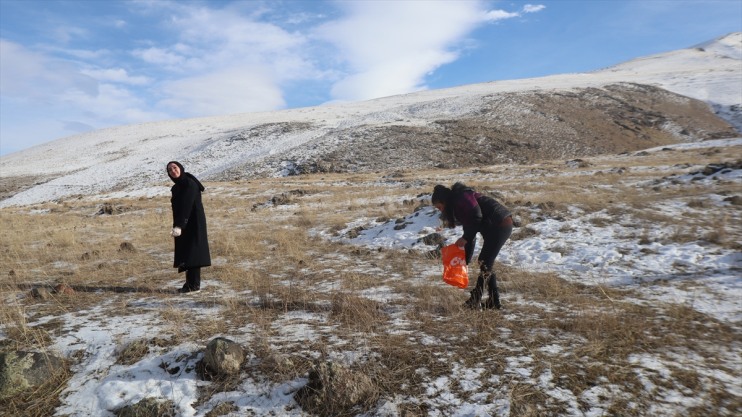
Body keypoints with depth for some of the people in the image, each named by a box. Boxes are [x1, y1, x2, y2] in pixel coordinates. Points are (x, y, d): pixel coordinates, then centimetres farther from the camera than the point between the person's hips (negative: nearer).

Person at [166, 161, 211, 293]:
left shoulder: (189, 184, -13)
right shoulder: (177, 187, 14)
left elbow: (187, 206, -22)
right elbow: (178, 208, 18)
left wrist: (179, 226, -29)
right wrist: (176, 226, 16)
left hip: (193, 223, -9)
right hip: (184, 224, 9)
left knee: (192, 252, -8)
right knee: (186, 253, 9)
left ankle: (193, 284, -5)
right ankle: (191, 283, 13)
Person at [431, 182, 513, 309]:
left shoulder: (461, 198, -11)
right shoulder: (457, 205, 18)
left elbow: (477, 217, -22)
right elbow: (470, 233, 18)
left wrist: (465, 238, -15)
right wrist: (465, 260, 15)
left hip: (500, 225, -10)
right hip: (501, 226, 10)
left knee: (485, 263, -6)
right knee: (485, 262, 12)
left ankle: (475, 300, 0)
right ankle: (493, 301, 16)